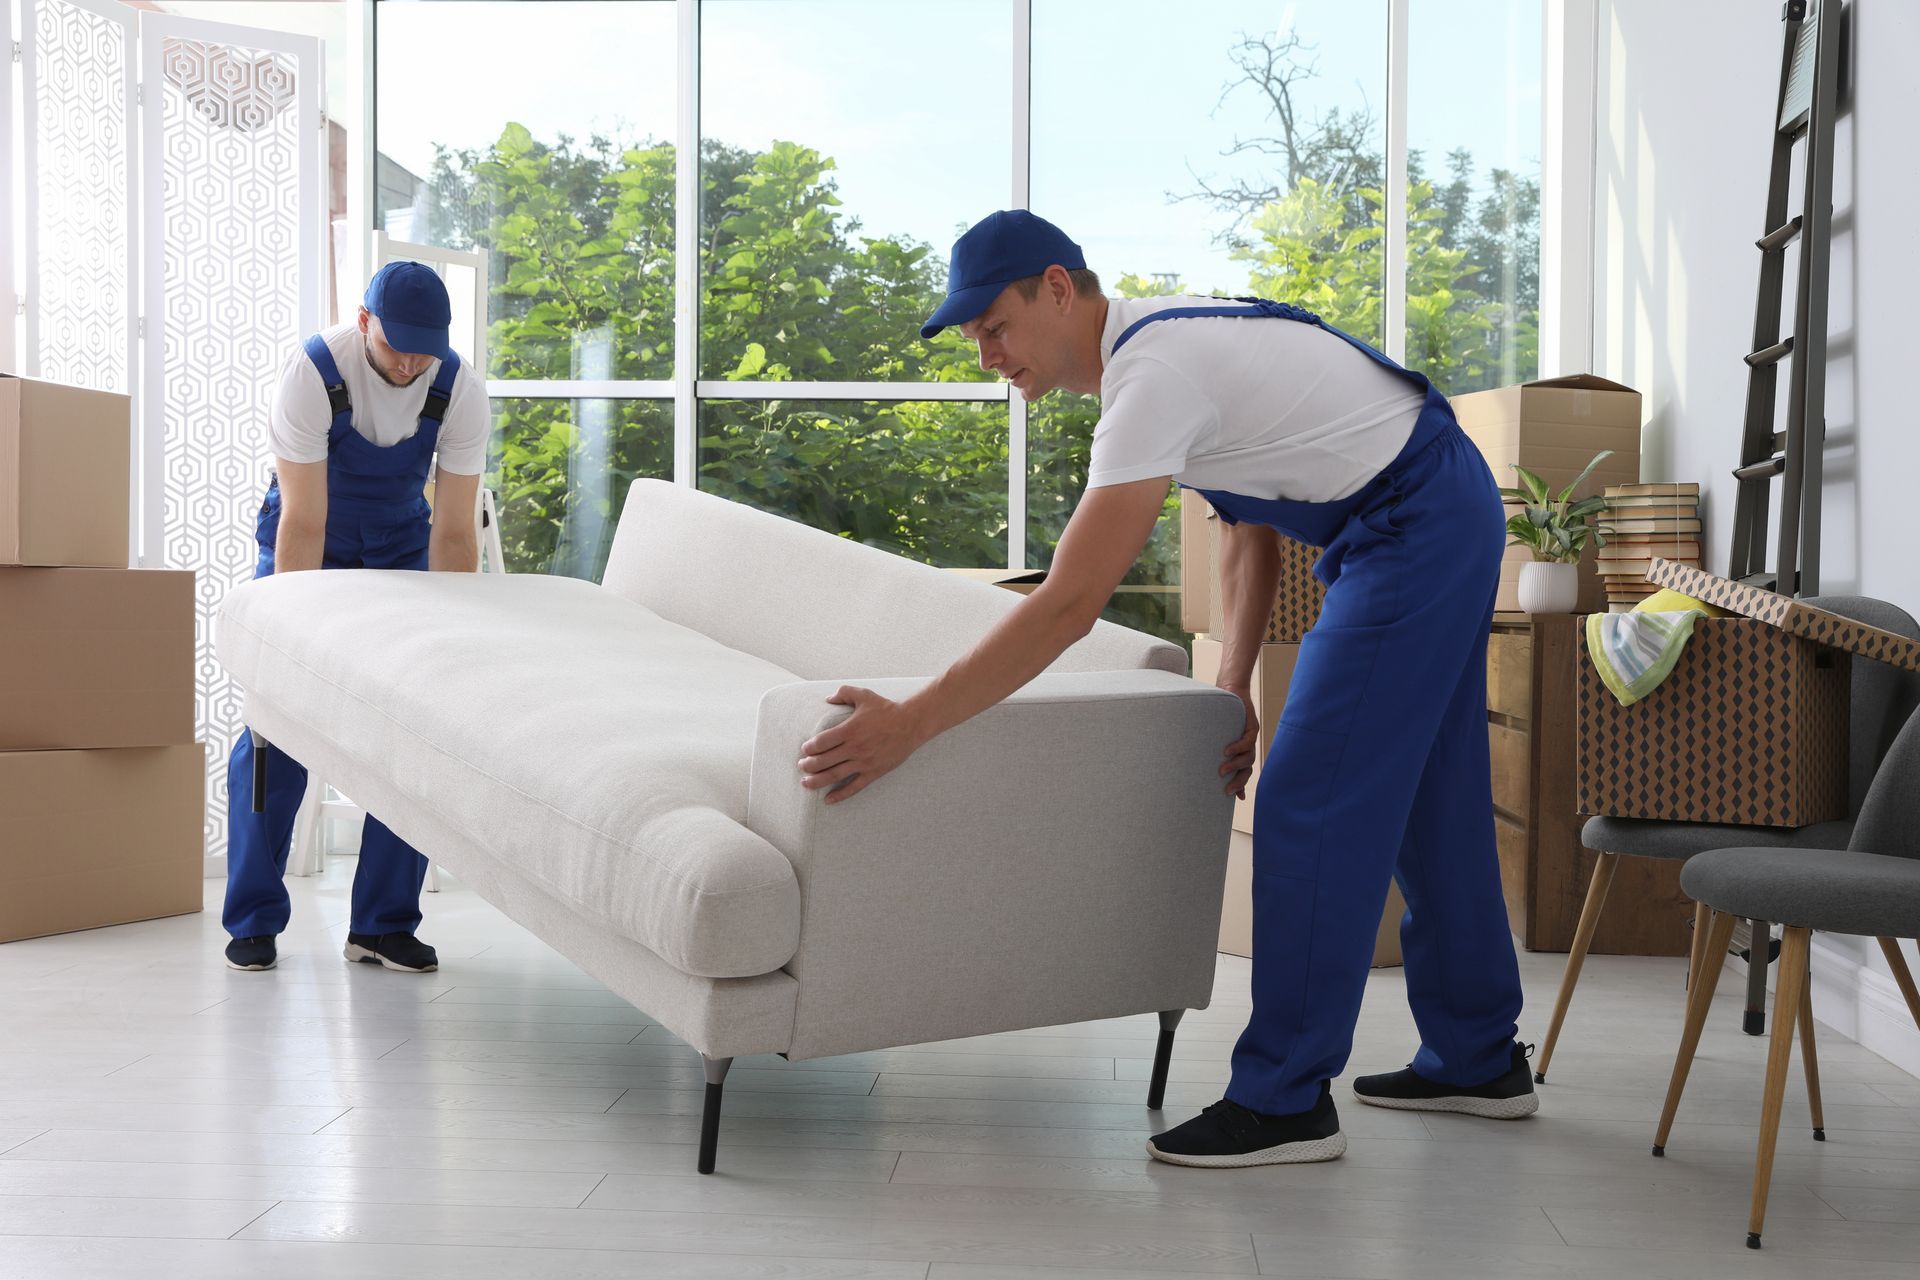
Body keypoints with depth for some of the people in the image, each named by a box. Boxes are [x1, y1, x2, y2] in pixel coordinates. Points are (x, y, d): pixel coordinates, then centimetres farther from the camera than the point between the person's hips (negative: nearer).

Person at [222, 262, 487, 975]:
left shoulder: (460, 391, -20)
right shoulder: (311, 374, -27)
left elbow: (453, 533, -17)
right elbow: (303, 522, -28)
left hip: (399, 550, 2)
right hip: (306, 547, -2)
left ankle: (384, 924, 4)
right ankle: (253, 922, 6)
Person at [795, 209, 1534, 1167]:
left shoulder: (1152, 377, -25)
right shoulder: (1163, 335, 8)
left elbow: (1070, 605, -31)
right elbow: (1248, 526, 15)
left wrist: (911, 724, -31)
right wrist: (1234, 685, 10)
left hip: (1411, 532, -11)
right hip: (1452, 514, 11)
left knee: (1313, 801, -9)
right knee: (1427, 799, 17)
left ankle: (1286, 1101, -1)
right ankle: (1479, 1060, 29)